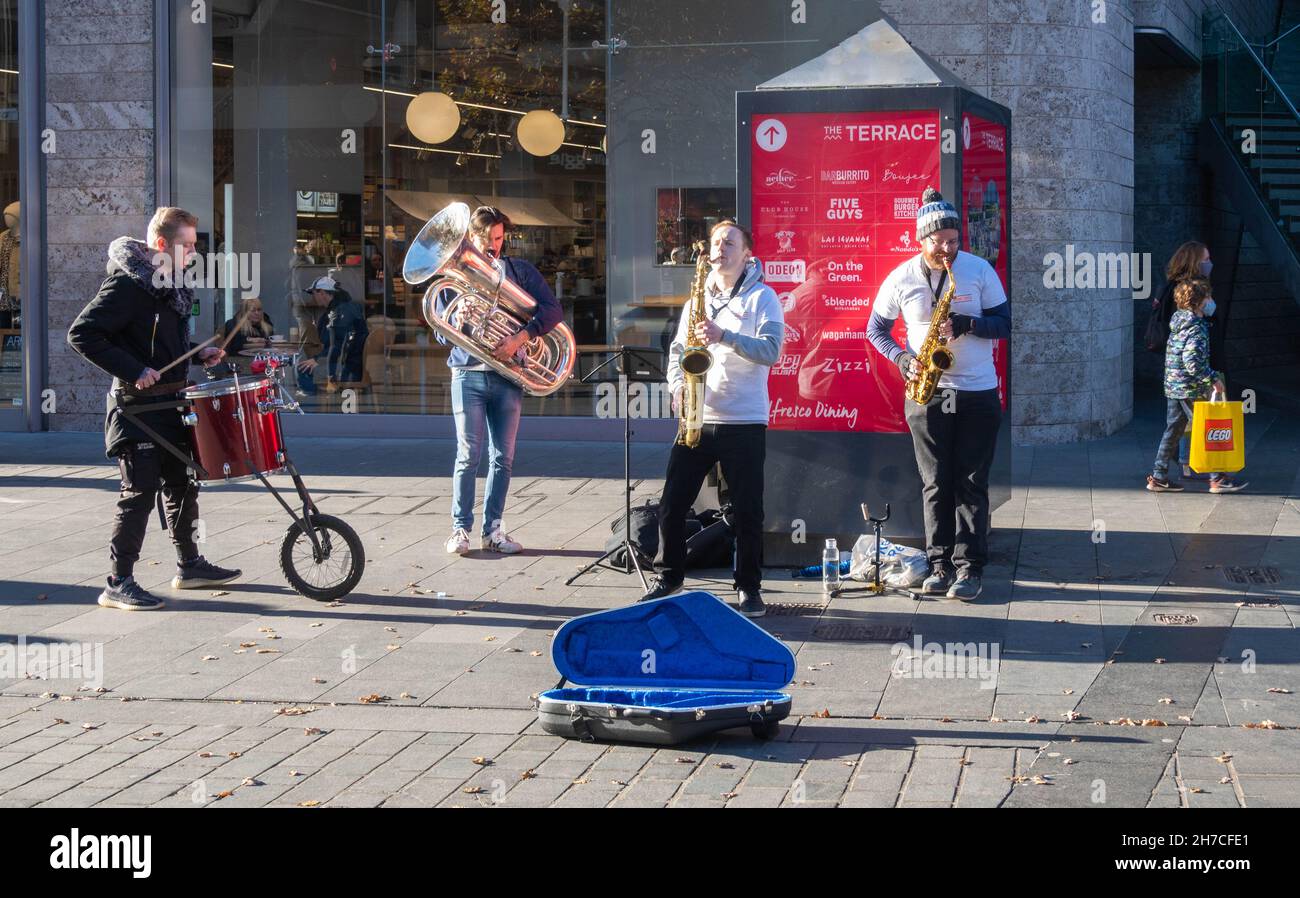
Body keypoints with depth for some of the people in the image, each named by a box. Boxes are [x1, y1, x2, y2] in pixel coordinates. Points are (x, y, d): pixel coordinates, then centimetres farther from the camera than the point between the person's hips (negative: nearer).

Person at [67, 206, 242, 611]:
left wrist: (198, 354, 7)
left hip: (170, 403, 9)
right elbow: (82, 334, -21)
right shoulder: (127, 285, -16)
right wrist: (133, 371, -25)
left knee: (182, 484, 16)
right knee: (140, 492, -8)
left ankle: (189, 565, 29)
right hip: (138, 407, -9)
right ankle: (119, 584, -2)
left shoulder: (171, 286, 12)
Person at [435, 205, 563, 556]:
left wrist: (520, 337, -16)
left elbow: (553, 310, -3)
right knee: (468, 455, -6)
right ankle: (460, 528, 1)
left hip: (507, 375, 1)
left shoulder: (519, 271, 9)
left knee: (503, 458, 3)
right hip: (468, 373, -1)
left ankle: (492, 529, 10)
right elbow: (442, 332, 8)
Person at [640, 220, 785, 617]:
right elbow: (677, 350, 16)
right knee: (672, 503, 3)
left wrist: (724, 335, -25)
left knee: (748, 510, -1)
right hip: (696, 420, 5)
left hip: (744, 423, -5)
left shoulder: (762, 297, -1)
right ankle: (668, 576, 18)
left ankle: (749, 587, 10)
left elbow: (770, 350, -14)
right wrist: (678, 385, -4)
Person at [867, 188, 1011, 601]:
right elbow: (876, 329, 10)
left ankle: (970, 567, 2)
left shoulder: (979, 270, -3)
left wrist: (966, 324, -19)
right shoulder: (902, 278, -1)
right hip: (926, 393, 1)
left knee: (971, 483, 0)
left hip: (978, 395, -1)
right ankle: (940, 564, 10)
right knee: (935, 484, 3)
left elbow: (1004, 324, -1)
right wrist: (904, 359, -7)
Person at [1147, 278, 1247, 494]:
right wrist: (1213, 379, -20)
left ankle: (1158, 477, 16)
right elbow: (1192, 362, -28)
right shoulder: (1197, 329, -18)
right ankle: (1217, 479, 4)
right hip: (1190, 391, -9)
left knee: (1172, 431, 14)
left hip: (1172, 388, 9)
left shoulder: (1178, 323, 11)